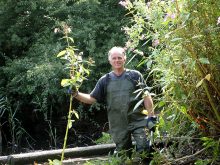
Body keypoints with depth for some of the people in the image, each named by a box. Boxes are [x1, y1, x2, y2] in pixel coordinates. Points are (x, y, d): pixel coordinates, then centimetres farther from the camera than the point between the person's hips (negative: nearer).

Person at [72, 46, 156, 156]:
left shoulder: (135, 75, 2)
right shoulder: (105, 80, 8)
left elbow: (146, 96, 0)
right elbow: (91, 99, 6)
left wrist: (151, 117, -7)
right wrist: (76, 94, -10)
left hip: (138, 122, -2)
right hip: (118, 126, 3)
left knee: (143, 149, -13)